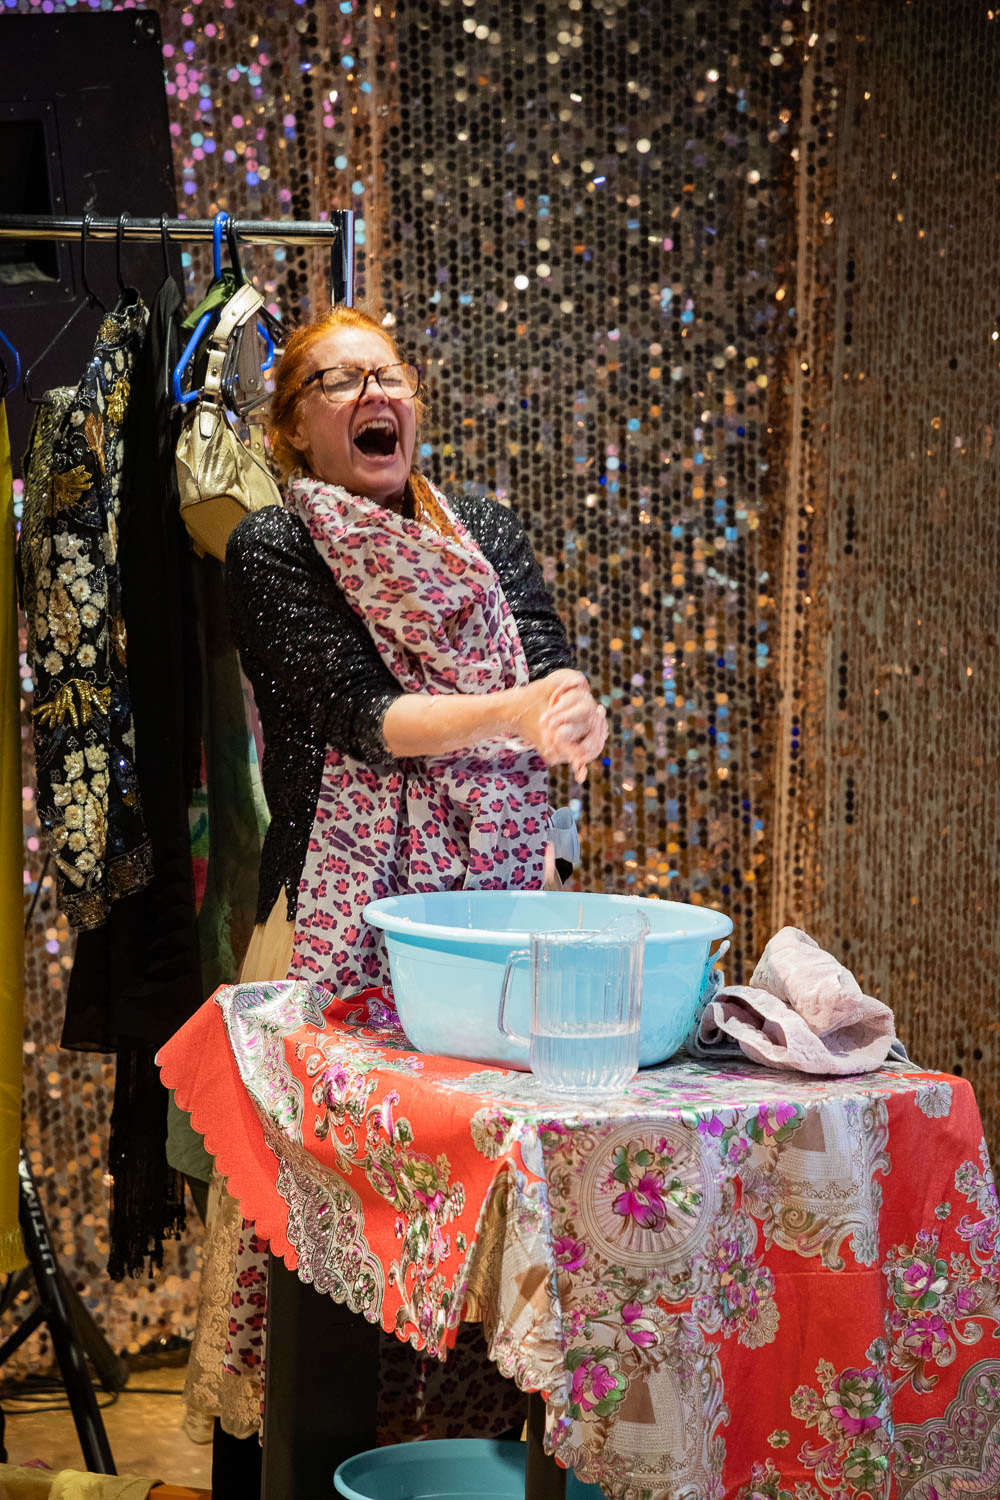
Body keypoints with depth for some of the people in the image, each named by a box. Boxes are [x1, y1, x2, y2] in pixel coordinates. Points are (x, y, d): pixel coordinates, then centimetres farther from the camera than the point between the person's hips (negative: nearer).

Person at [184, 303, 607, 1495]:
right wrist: (511, 712, -26)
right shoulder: (274, 550, 1)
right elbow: (356, 714, -11)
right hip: (346, 901, -4)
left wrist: (578, 721, -20)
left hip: (497, 890, 4)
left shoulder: (489, 535, 15)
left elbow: (559, 685, 4)